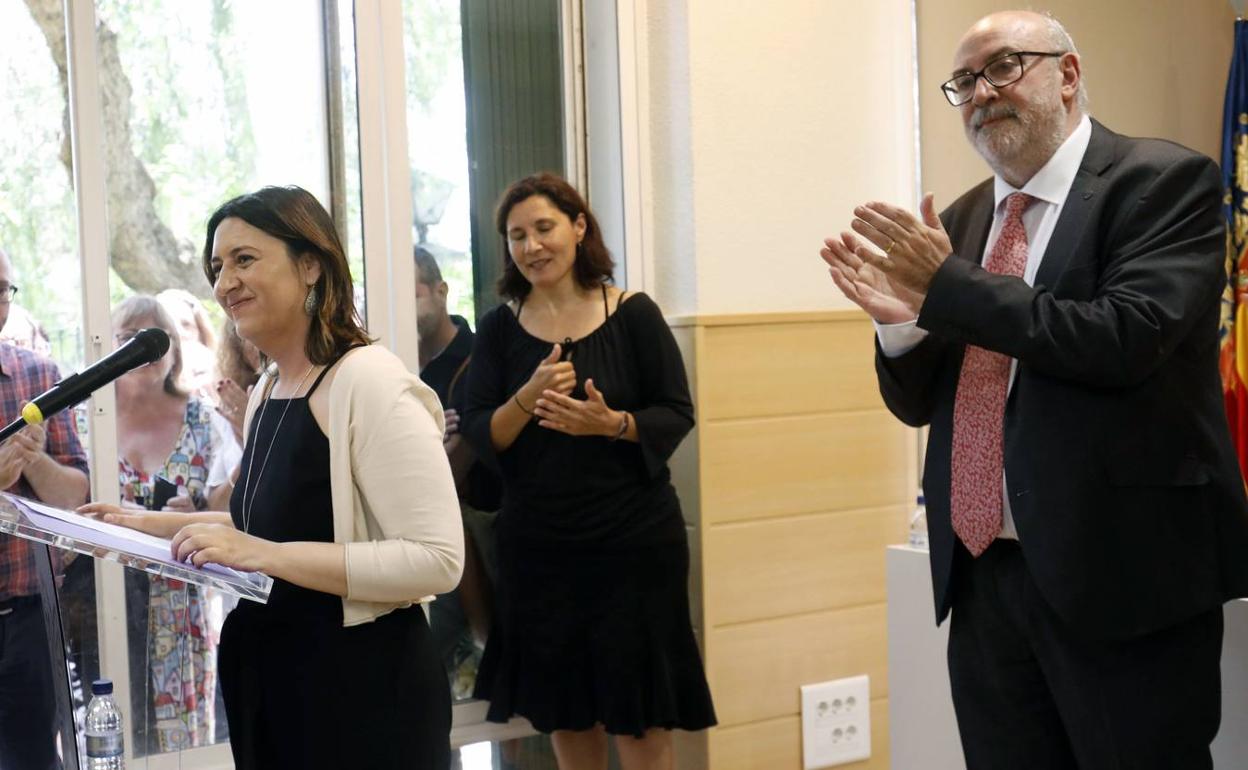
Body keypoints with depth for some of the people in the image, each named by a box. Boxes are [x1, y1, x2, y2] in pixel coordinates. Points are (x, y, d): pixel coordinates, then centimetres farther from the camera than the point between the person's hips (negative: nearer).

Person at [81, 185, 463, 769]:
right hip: (270, 683, 9)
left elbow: (438, 561, -26)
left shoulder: (369, 381, -19)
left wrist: (270, 556, -29)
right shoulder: (267, 387, 9)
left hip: (362, 691, -8)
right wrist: (160, 524, 12)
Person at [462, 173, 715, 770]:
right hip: (537, 546, 3)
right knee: (564, 718, 12)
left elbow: (677, 416, -4)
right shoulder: (498, 328, 3)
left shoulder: (633, 314, -4)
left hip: (634, 540, -3)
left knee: (641, 722, 2)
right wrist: (527, 399, -21)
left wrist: (610, 423, -22)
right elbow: (480, 438, -2)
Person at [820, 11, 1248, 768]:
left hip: (1122, 572, -6)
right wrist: (901, 319, -8)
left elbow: (1129, 338, -21)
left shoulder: (1165, 180, -6)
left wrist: (945, 286, -17)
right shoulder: (962, 219, 13)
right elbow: (921, 402, 14)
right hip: (985, 574, 6)